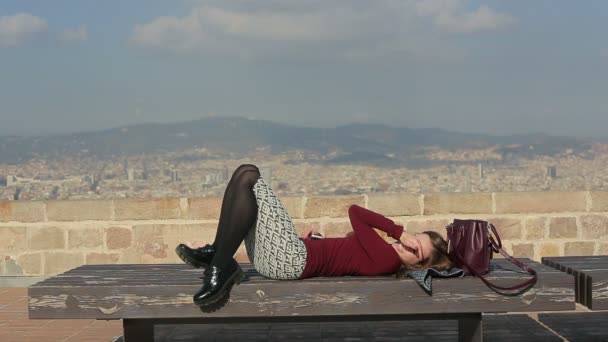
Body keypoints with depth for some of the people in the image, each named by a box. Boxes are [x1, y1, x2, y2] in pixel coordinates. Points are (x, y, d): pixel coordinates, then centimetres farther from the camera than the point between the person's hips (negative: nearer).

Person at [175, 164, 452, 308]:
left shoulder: (385, 258, -12)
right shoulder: (382, 254, 16)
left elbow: (355, 212, -8)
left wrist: (400, 232, -1)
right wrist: (313, 239, 6)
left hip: (290, 258, -9)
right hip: (293, 252, 9)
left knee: (247, 178, -18)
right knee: (246, 173, 8)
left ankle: (221, 267, -16)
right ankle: (216, 252, 5)